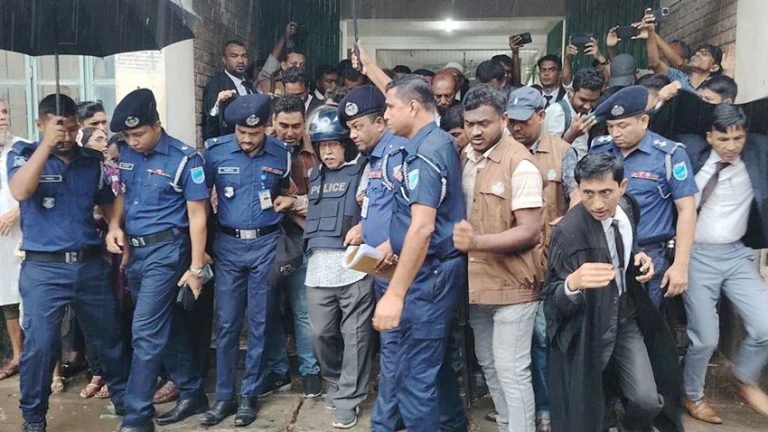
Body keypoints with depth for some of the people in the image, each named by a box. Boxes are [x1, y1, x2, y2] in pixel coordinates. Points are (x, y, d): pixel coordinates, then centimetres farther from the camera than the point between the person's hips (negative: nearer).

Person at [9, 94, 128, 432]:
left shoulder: (92, 159, 7)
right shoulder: (24, 154, -1)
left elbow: (108, 204, 18)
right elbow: (20, 191, -22)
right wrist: (47, 144, -21)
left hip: (91, 265, 3)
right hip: (44, 269, -3)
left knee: (108, 337, 14)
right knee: (39, 344, -3)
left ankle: (123, 397, 34)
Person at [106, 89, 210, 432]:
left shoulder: (184, 159, -11)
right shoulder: (124, 154, 5)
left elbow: (197, 216, -9)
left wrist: (196, 267, -10)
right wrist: (115, 225, -1)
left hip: (166, 251, -6)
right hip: (134, 251, 6)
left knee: (146, 333, -7)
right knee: (168, 327, 15)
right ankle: (193, 394, 29)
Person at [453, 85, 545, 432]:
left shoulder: (519, 163, -16)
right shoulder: (464, 158, 5)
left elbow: (530, 231, -21)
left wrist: (477, 241, -31)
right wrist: (459, 238, -2)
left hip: (512, 282, -7)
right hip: (477, 280, 7)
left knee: (511, 371, -1)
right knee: (488, 364, 18)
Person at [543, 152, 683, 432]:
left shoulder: (628, 209, -6)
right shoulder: (568, 232, -25)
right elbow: (554, 302, -23)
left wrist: (641, 261, -8)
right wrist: (573, 283, -45)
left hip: (628, 321, 5)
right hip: (587, 331, -4)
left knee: (648, 401, -2)